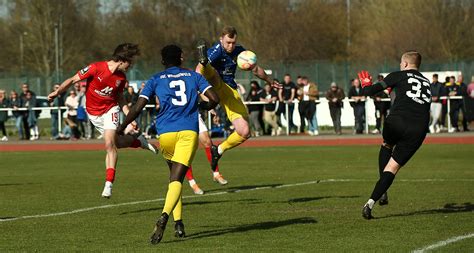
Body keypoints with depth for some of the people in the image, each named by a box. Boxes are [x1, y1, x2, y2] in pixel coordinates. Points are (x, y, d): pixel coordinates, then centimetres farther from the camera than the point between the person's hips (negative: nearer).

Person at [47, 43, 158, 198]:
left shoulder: (121, 78, -6)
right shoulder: (96, 68, -21)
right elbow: (73, 80, -16)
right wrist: (57, 92, -28)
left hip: (110, 109, 1)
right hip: (93, 113, -1)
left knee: (110, 144, -19)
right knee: (116, 143, 6)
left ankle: (109, 183, -18)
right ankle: (139, 142, 38)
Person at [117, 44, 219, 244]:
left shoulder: (156, 80, 11)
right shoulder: (193, 76, 14)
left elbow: (137, 108, 2)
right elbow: (214, 99, 6)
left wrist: (121, 128, 13)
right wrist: (203, 107, 28)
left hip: (166, 132, 1)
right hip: (189, 132, -1)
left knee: (174, 175, 22)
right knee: (177, 178, -11)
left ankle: (178, 222, 13)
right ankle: (164, 216, -36)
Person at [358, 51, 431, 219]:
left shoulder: (398, 76, 10)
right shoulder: (426, 83, 26)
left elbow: (371, 91, 6)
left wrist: (366, 85, 31)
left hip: (397, 122, -2)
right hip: (419, 130, 2)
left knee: (386, 145, 31)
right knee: (393, 167, 8)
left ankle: (383, 193, 22)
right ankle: (371, 202, -4)